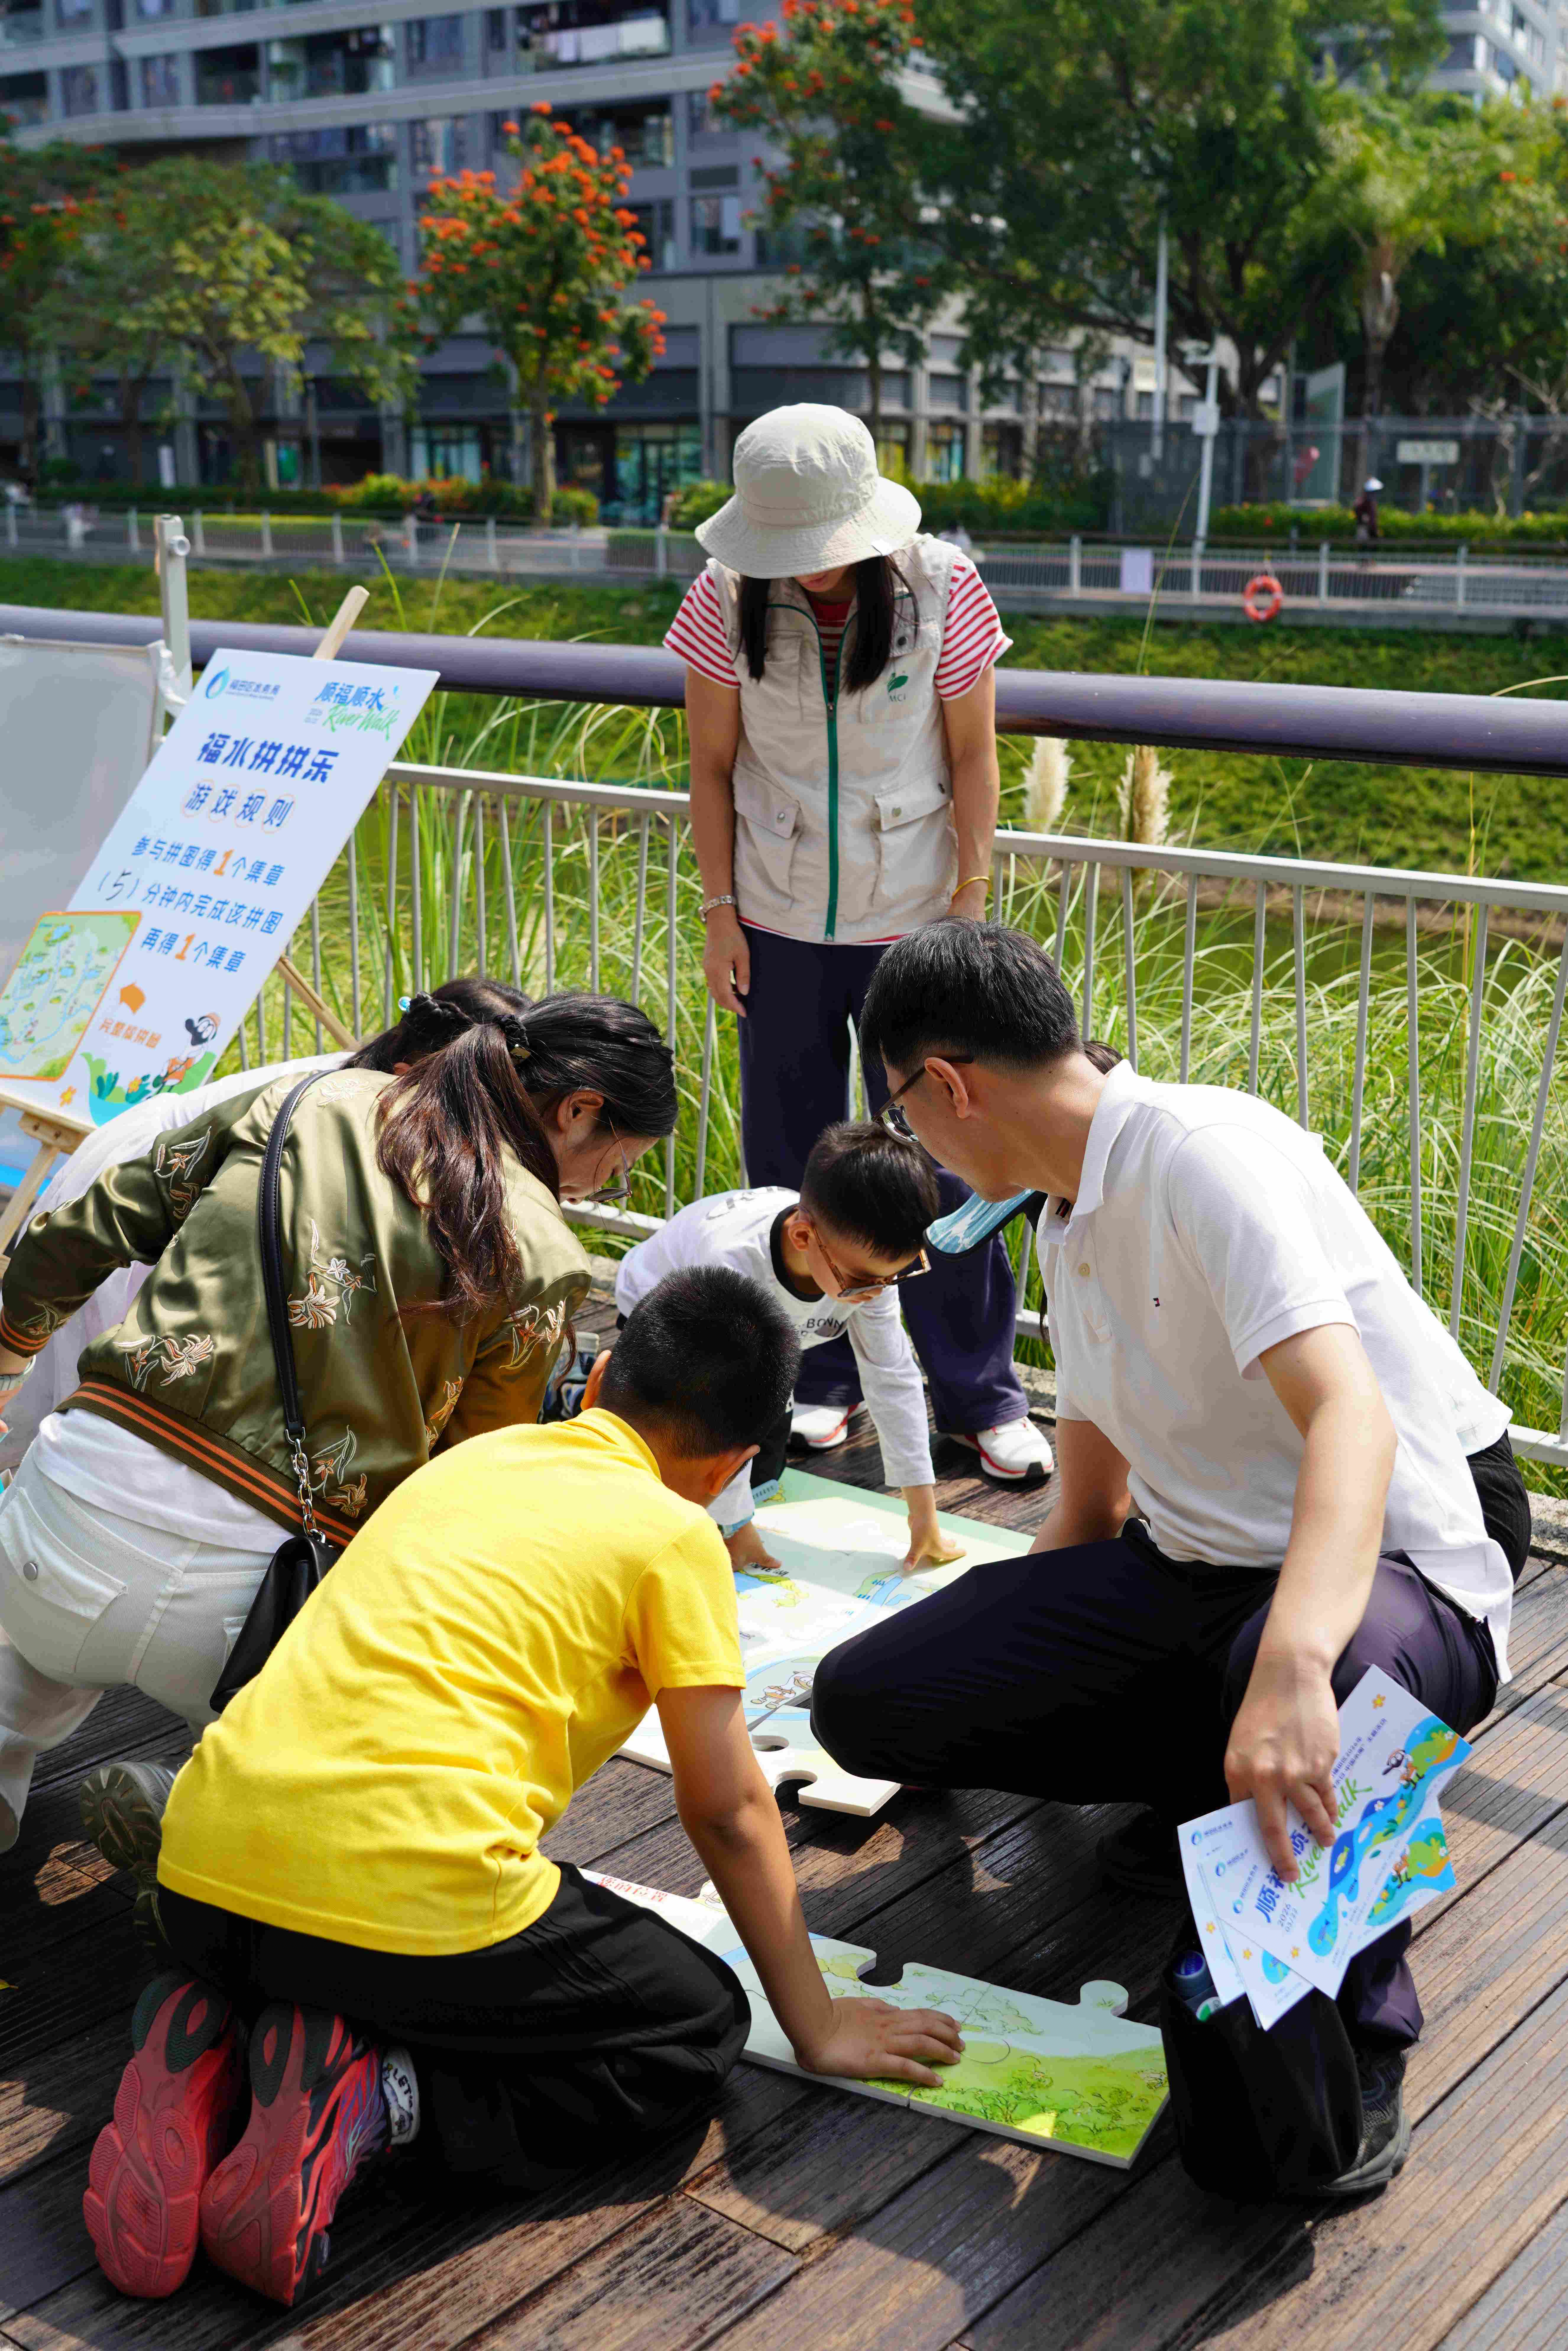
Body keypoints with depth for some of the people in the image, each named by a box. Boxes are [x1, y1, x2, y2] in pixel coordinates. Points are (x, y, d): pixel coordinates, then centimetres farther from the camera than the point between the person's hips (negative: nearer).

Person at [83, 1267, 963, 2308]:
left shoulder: (476, 1455, 23)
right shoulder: (675, 1534, 4)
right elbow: (728, 1812, 7)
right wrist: (819, 2027, 19)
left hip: (199, 1882, 7)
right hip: (411, 1899, -7)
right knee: (701, 2028, 14)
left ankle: (213, 2048, 7)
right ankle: (377, 2095, -7)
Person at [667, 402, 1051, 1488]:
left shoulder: (942, 589, -11)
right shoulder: (727, 601, -7)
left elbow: (973, 755, -3)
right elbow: (712, 765, 1)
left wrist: (970, 904, -4)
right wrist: (722, 914, 0)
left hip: (911, 920, -2)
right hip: (781, 926, 2)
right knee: (791, 1157, 9)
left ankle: (981, 1392, 14)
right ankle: (821, 1376, 26)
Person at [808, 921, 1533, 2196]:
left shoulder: (1202, 1150, -20)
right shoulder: (1069, 1219, 10)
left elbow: (1351, 1417, -36)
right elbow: (1091, 1510, 21)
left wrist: (1290, 1671, -52)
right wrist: (1007, 1658, 29)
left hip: (1394, 1573, -8)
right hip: (1192, 1565, 8)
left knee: (1301, 1673, -45)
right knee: (867, 1700, -6)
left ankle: (1353, 2047, -18)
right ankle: (1215, 1788, 7)